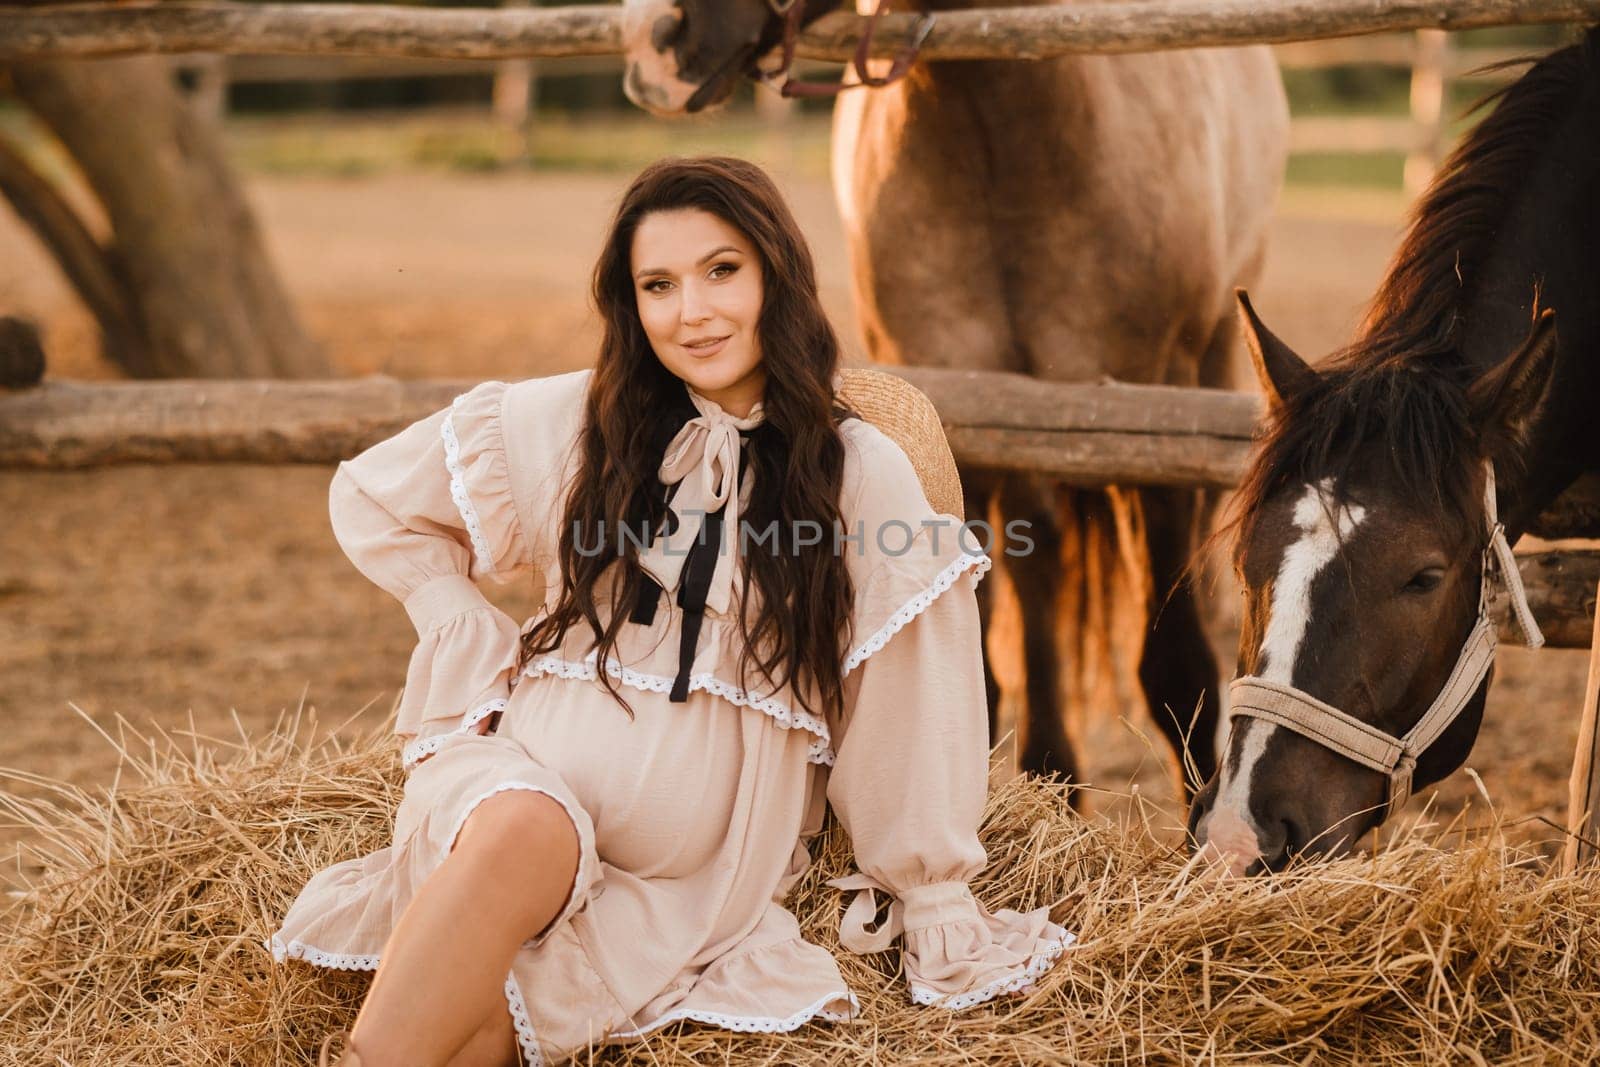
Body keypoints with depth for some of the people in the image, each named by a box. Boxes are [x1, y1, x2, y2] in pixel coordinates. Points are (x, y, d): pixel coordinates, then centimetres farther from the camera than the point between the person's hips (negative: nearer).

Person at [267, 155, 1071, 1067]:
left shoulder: (863, 474, 0)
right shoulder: (575, 423, 5)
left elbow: (908, 704, 4)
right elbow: (371, 500, 16)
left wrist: (935, 902, 8)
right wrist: (479, 650, 6)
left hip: (700, 876, -1)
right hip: (531, 769, 1)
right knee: (526, 830, -37)